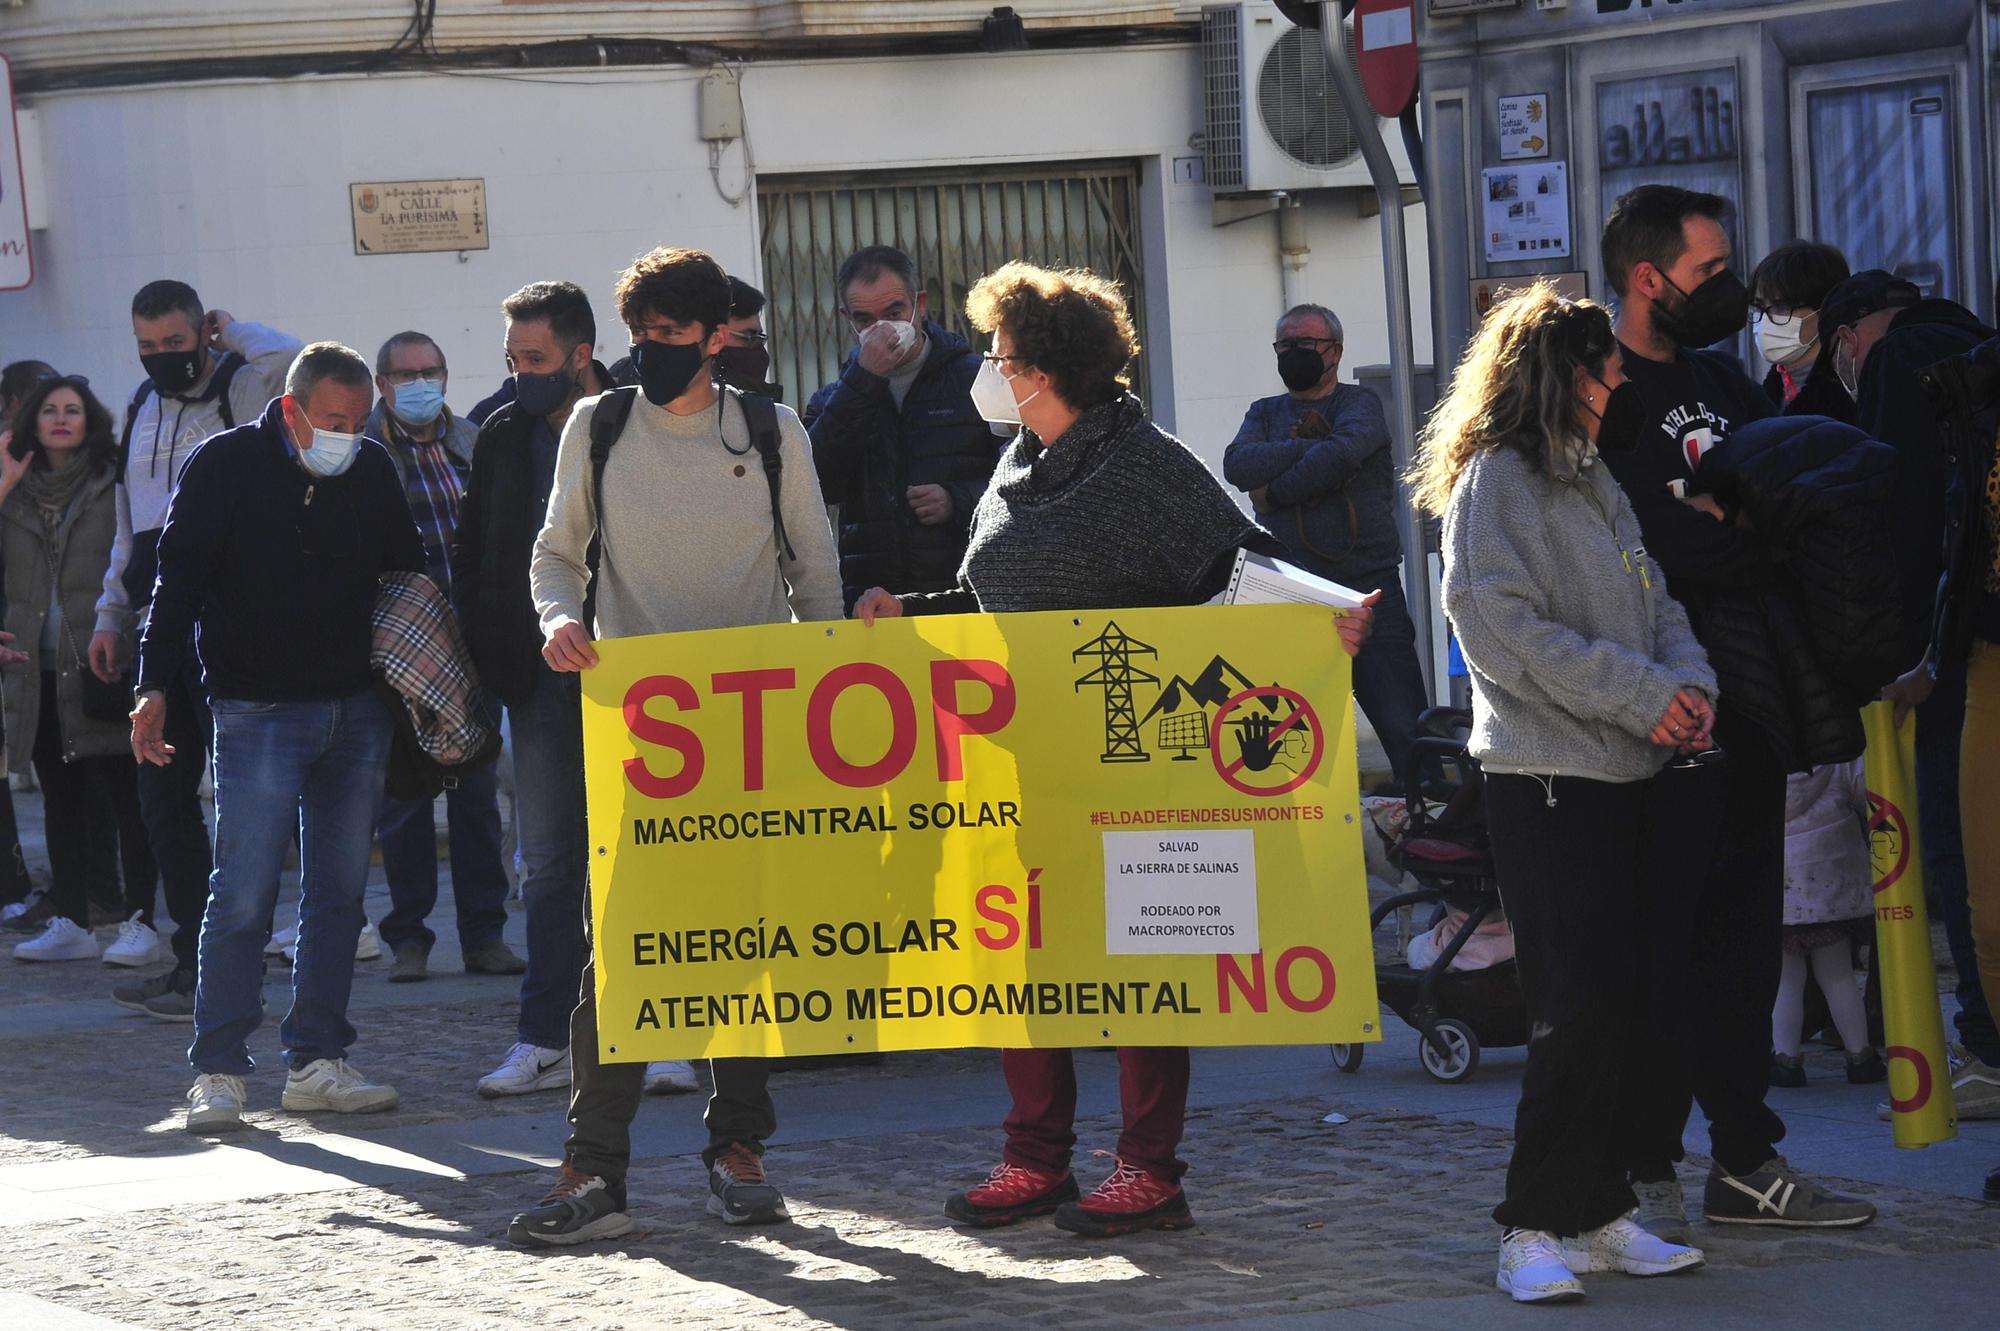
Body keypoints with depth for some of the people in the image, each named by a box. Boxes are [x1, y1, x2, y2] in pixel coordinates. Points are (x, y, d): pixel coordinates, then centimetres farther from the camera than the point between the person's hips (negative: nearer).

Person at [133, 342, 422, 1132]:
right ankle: (218, 1071, -1)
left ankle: (318, 1063, 13)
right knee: (244, 895, -8)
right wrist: (156, 688, -13)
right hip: (258, 713, -5)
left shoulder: (372, 471, 8)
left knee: (339, 892, 7)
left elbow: (410, 578, 18)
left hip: (357, 712, 5)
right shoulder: (224, 467, -5)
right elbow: (178, 581, -6)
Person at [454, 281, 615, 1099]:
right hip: (541, 673, 4)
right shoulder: (504, 437, 9)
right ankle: (547, 1040, 9)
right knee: (548, 866, 6)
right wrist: (489, 656, 3)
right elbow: (473, 560, 15)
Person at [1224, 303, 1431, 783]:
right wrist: (1309, 448, -10)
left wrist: (1274, 493, -7)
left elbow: (1342, 455, -16)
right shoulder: (1265, 414, 17)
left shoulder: (1360, 405, 6)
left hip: (1367, 586, -4)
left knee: (1404, 728, -8)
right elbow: (1238, 465, -4)